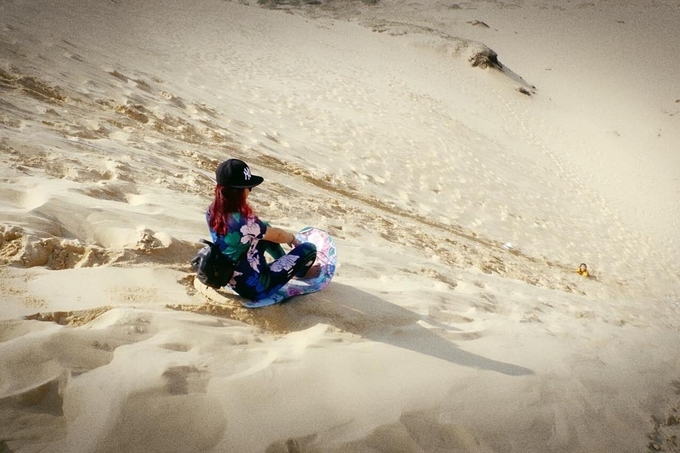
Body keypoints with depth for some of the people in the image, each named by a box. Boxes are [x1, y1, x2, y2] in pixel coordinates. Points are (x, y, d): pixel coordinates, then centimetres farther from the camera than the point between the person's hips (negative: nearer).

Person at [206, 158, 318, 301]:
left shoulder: (212, 211, -9)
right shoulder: (243, 222, -32)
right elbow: (276, 235, -13)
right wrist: (293, 239, 8)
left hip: (232, 279, 8)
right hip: (254, 287, -8)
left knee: (264, 229, 21)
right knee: (309, 249, -2)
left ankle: (287, 264, 37)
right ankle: (300, 272, 31)